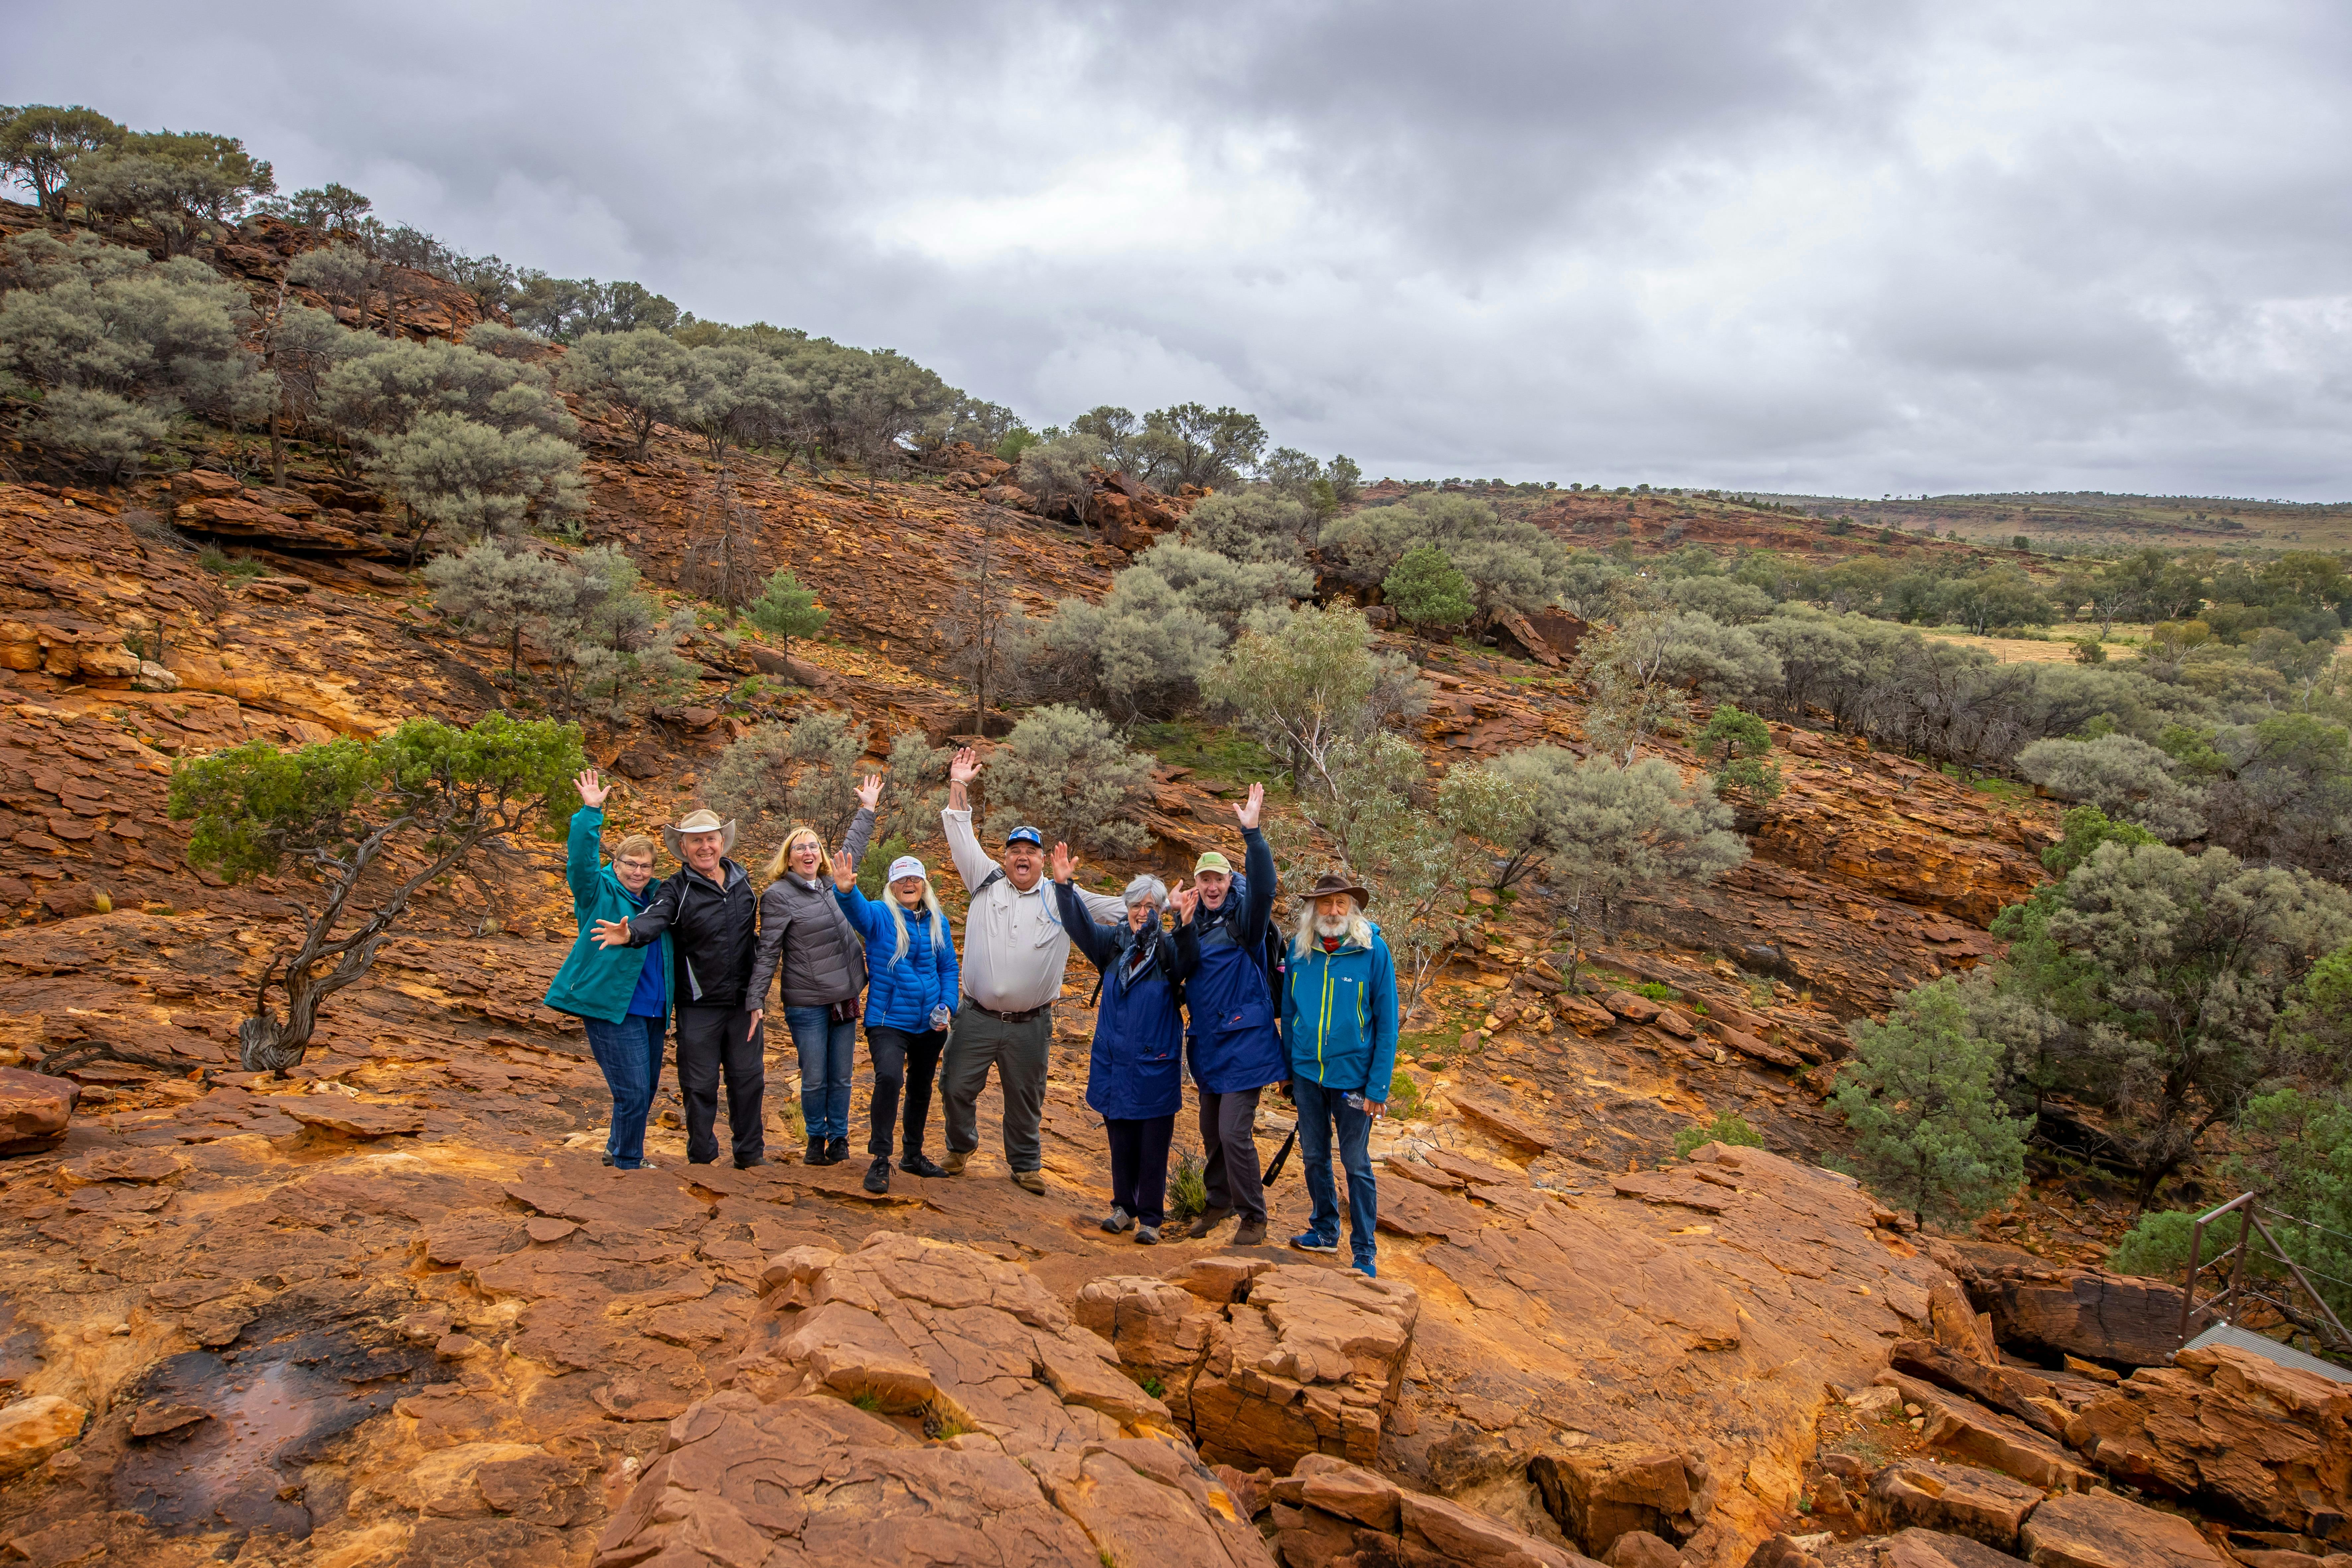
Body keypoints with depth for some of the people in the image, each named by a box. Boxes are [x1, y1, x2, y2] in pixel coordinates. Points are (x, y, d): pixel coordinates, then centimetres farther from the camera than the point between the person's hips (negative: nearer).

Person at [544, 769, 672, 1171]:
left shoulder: (656, 899, 14)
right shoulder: (599, 893, -2)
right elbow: (582, 859, -20)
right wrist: (591, 813, -27)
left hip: (651, 1011, 7)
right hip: (612, 1008, -7)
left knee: (646, 1091, 17)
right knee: (633, 1091, -8)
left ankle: (617, 1151, 38)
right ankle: (628, 1165, 8)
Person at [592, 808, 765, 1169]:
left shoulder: (742, 879, 6)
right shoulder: (676, 889, -7)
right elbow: (653, 918, -27)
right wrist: (630, 933, -51)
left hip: (743, 1001, 4)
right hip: (698, 1005, -4)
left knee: (748, 1078, 11)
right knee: (700, 1084, 5)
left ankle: (751, 1155, 26)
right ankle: (701, 1159, 21)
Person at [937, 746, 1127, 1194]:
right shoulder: (986, 881, 5)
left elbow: (1119, 910, 3)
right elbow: (961, 838, 2)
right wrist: (959, 787, -4)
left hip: (1030, 1024, 0)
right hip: (977, 1018, 1)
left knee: (1026, 1098, 10)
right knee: (956, 1088, 8)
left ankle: (1026, 1164, 29)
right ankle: (961, 1145, 35)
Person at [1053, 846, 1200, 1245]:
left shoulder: (1169, 948, -6)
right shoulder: (1113, 943, 4)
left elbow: (1189, 961, -25)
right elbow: (1079, 924, -5)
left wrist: (1186, 925, -43)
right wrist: (1064, 886, -20)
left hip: (1155, 1063, -3)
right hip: (1114, 1060, 3)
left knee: (1153, 1145, 2)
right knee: (1121, 1140, 13)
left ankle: (1150, 1217, 13)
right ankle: (1124, 1206, 27)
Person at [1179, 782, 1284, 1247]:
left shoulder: (1244, 919, -10)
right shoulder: (1195, 923, 9)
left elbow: (1263, 886, -30)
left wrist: (1252, 833, -41)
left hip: (1244, 1045, -7)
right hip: (1209, 1044, 7)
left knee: (1234, 1133, -9)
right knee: (1211, 1131, 16)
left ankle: (1253, 1217, 7)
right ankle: (1219, 1203, 34)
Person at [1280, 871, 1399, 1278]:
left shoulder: (1373, 950, -11)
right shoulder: (1300, 950, -1)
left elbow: (1387, 1023, -9)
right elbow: (1289, 1010, 8)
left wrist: (1378, 1087, -12)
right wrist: (1288, 1067, 7)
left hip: (1352, 1074, -3)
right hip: (1307, 1072, 4)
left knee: (1356, 1163, 5)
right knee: (1314, 1156, 16)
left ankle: (1365, 1252, 17)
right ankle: (1325, 1230, 35)